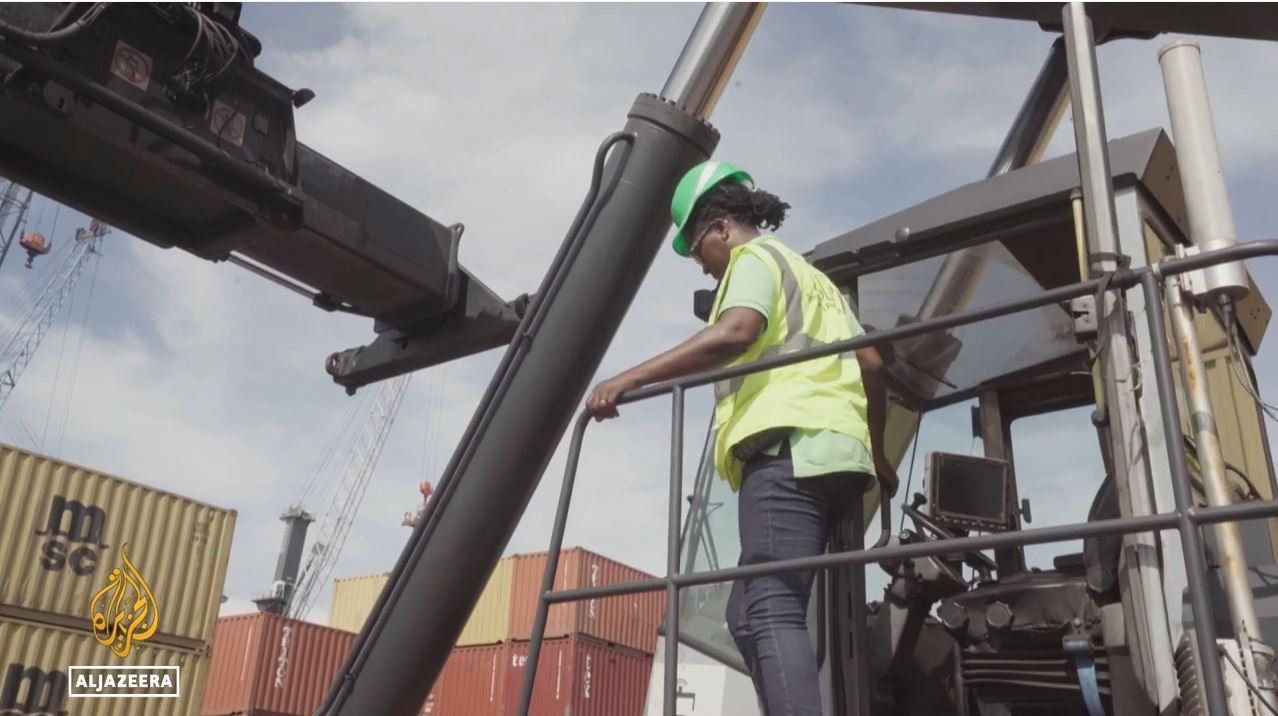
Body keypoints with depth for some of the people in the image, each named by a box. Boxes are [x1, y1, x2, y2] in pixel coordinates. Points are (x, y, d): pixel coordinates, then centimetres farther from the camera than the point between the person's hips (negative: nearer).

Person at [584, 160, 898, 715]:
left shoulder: (756, 257, 6)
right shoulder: (813, 279, 34)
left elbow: (735, 333, -15)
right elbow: (871, 365, 30)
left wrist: (630, 378, -20)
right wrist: (876, 452, 40)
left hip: (789, 445, -9)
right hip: (834, 449, 9)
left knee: (770, 612, -19)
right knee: (749, 611, 9)